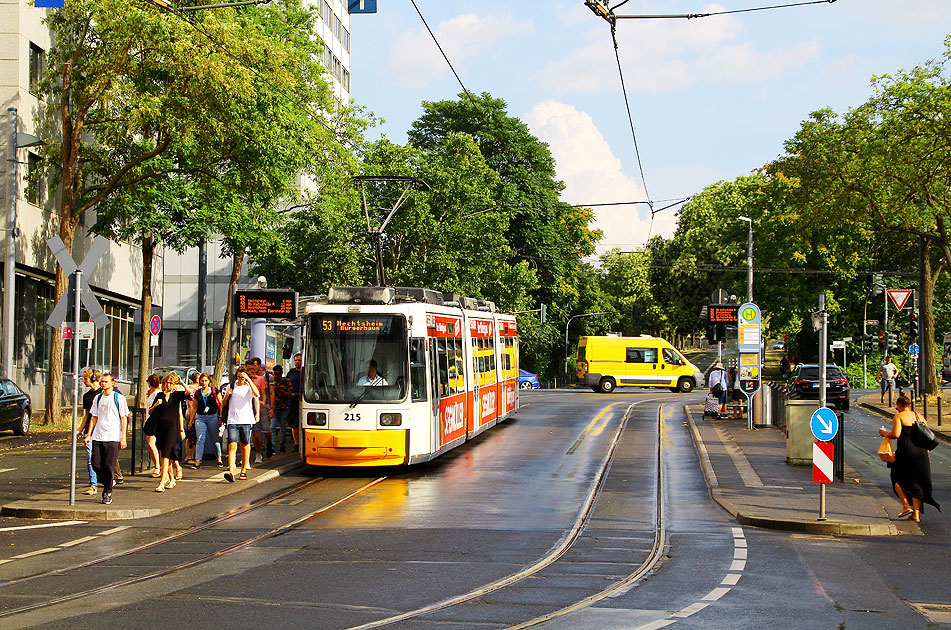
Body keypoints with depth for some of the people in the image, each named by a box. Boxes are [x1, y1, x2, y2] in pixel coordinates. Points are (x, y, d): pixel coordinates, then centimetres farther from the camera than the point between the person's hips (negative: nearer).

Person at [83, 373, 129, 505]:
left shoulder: (119, 398, 0)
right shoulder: (98, 398, 14)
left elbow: (124, 418, -1)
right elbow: (94, 417, 18)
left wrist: (123, 437, -7)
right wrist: (89, 434, 10)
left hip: (113, 438, -4)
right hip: (98, 437, 5)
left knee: (109, 466, -7)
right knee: (96, 464, -1)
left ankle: (107, 493, 3)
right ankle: (108, 482, 24)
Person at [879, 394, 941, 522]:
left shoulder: (898, 417, -4)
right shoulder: (919, 416, 13)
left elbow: (896, 434, -16)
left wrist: (885, 434, 2)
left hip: (905, 450, -5)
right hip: (921, 451, 5)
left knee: (897, 478, 14)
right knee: (917, 482, 9)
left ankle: (906, 506, 1)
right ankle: (916, 514, 5)